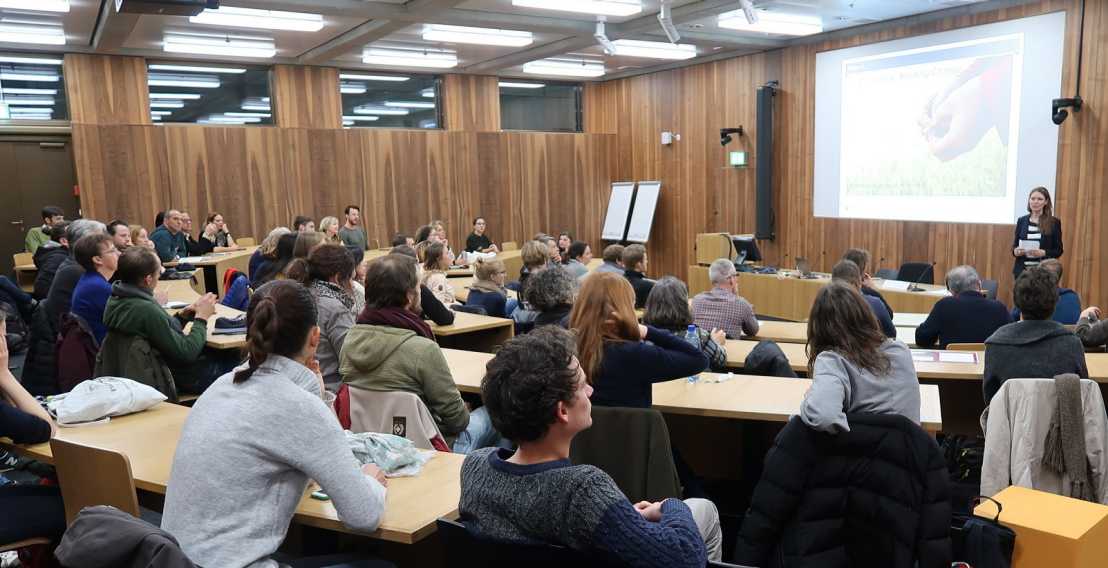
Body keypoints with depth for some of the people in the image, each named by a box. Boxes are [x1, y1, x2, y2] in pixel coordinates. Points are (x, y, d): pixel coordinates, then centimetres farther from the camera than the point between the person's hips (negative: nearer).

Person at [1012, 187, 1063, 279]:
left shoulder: (1054, 222, 2)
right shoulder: (1021, 221, 9)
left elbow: (1058, 250, 3)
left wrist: (1043, 253, -16)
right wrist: (1015, 251, -9)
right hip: (1022, 270, 2)